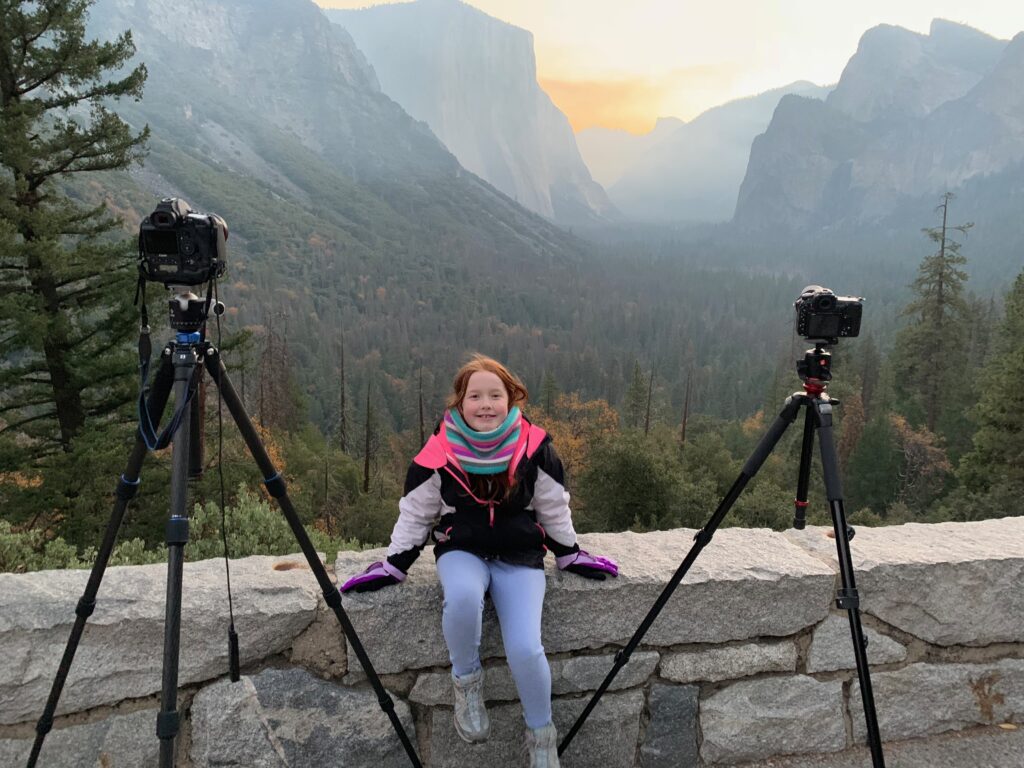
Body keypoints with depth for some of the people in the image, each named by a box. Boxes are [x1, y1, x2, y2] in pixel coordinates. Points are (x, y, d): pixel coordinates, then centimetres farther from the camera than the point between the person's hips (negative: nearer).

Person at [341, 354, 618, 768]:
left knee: (525, 648, -20)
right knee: (463, 596, -37)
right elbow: (415, 514, 1)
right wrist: (394, 565, 3)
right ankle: (466, 681, -5)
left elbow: (553, 509, 4)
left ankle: (541, 734, 12)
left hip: (520, 554, 0)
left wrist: (570, 555, 11)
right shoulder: (438, 454, -12)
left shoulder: (534, 447, -11)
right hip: (462, 550, 0)